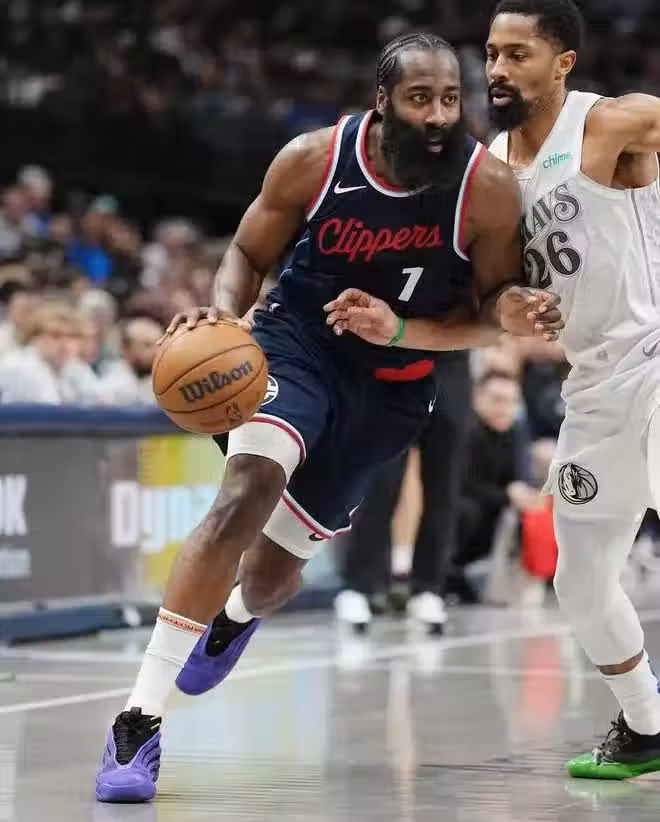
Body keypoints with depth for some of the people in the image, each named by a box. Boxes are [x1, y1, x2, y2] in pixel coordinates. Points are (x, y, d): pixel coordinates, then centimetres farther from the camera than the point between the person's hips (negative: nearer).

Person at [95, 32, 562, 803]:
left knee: (277, 561, 12)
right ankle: (140, 719, -28)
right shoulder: (313, 159, -17)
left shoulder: (488, 187, -18)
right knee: (247, 493, -30)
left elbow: (492, 307, -6)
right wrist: (224, 314, -22)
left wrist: (396, 328, -23)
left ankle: (236, 618, 55)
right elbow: (249, 252, -1)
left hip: (392, 383, 2)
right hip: (297, 340, -2)